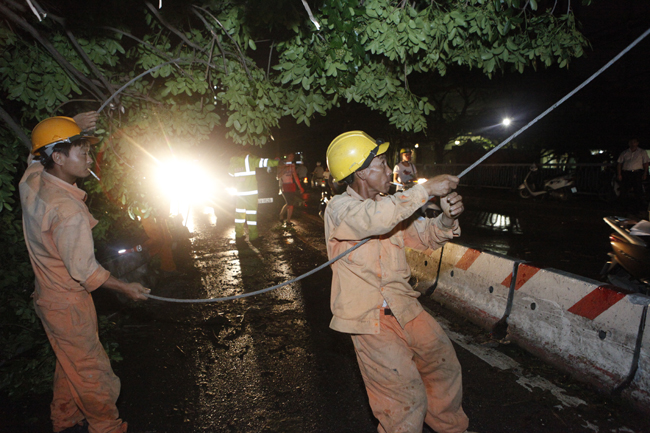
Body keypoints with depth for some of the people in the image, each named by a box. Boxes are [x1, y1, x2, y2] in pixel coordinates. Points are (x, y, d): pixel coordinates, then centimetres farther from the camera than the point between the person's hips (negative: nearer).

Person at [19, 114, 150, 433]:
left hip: (47, 295, 9)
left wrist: (70, 128, 12)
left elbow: (38, 152, 20)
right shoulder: (68, 211, -30)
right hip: (68, 304, -9)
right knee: (90, 371, 8)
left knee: (69, 363, 26)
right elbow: (84, 270, -23)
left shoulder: (30, 181, -6)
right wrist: (126, 288, -12)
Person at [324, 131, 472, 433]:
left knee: (445, 364, 16)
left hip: (403, 305, 7)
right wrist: (426, 189, -29)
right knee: (407, 398, -8)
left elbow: (425, 237, 8)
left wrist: (447, 219, -14)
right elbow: (375, 219, -37)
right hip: (367, 316, -7)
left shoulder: (389, 205, 6)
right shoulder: (339, 209, -16)